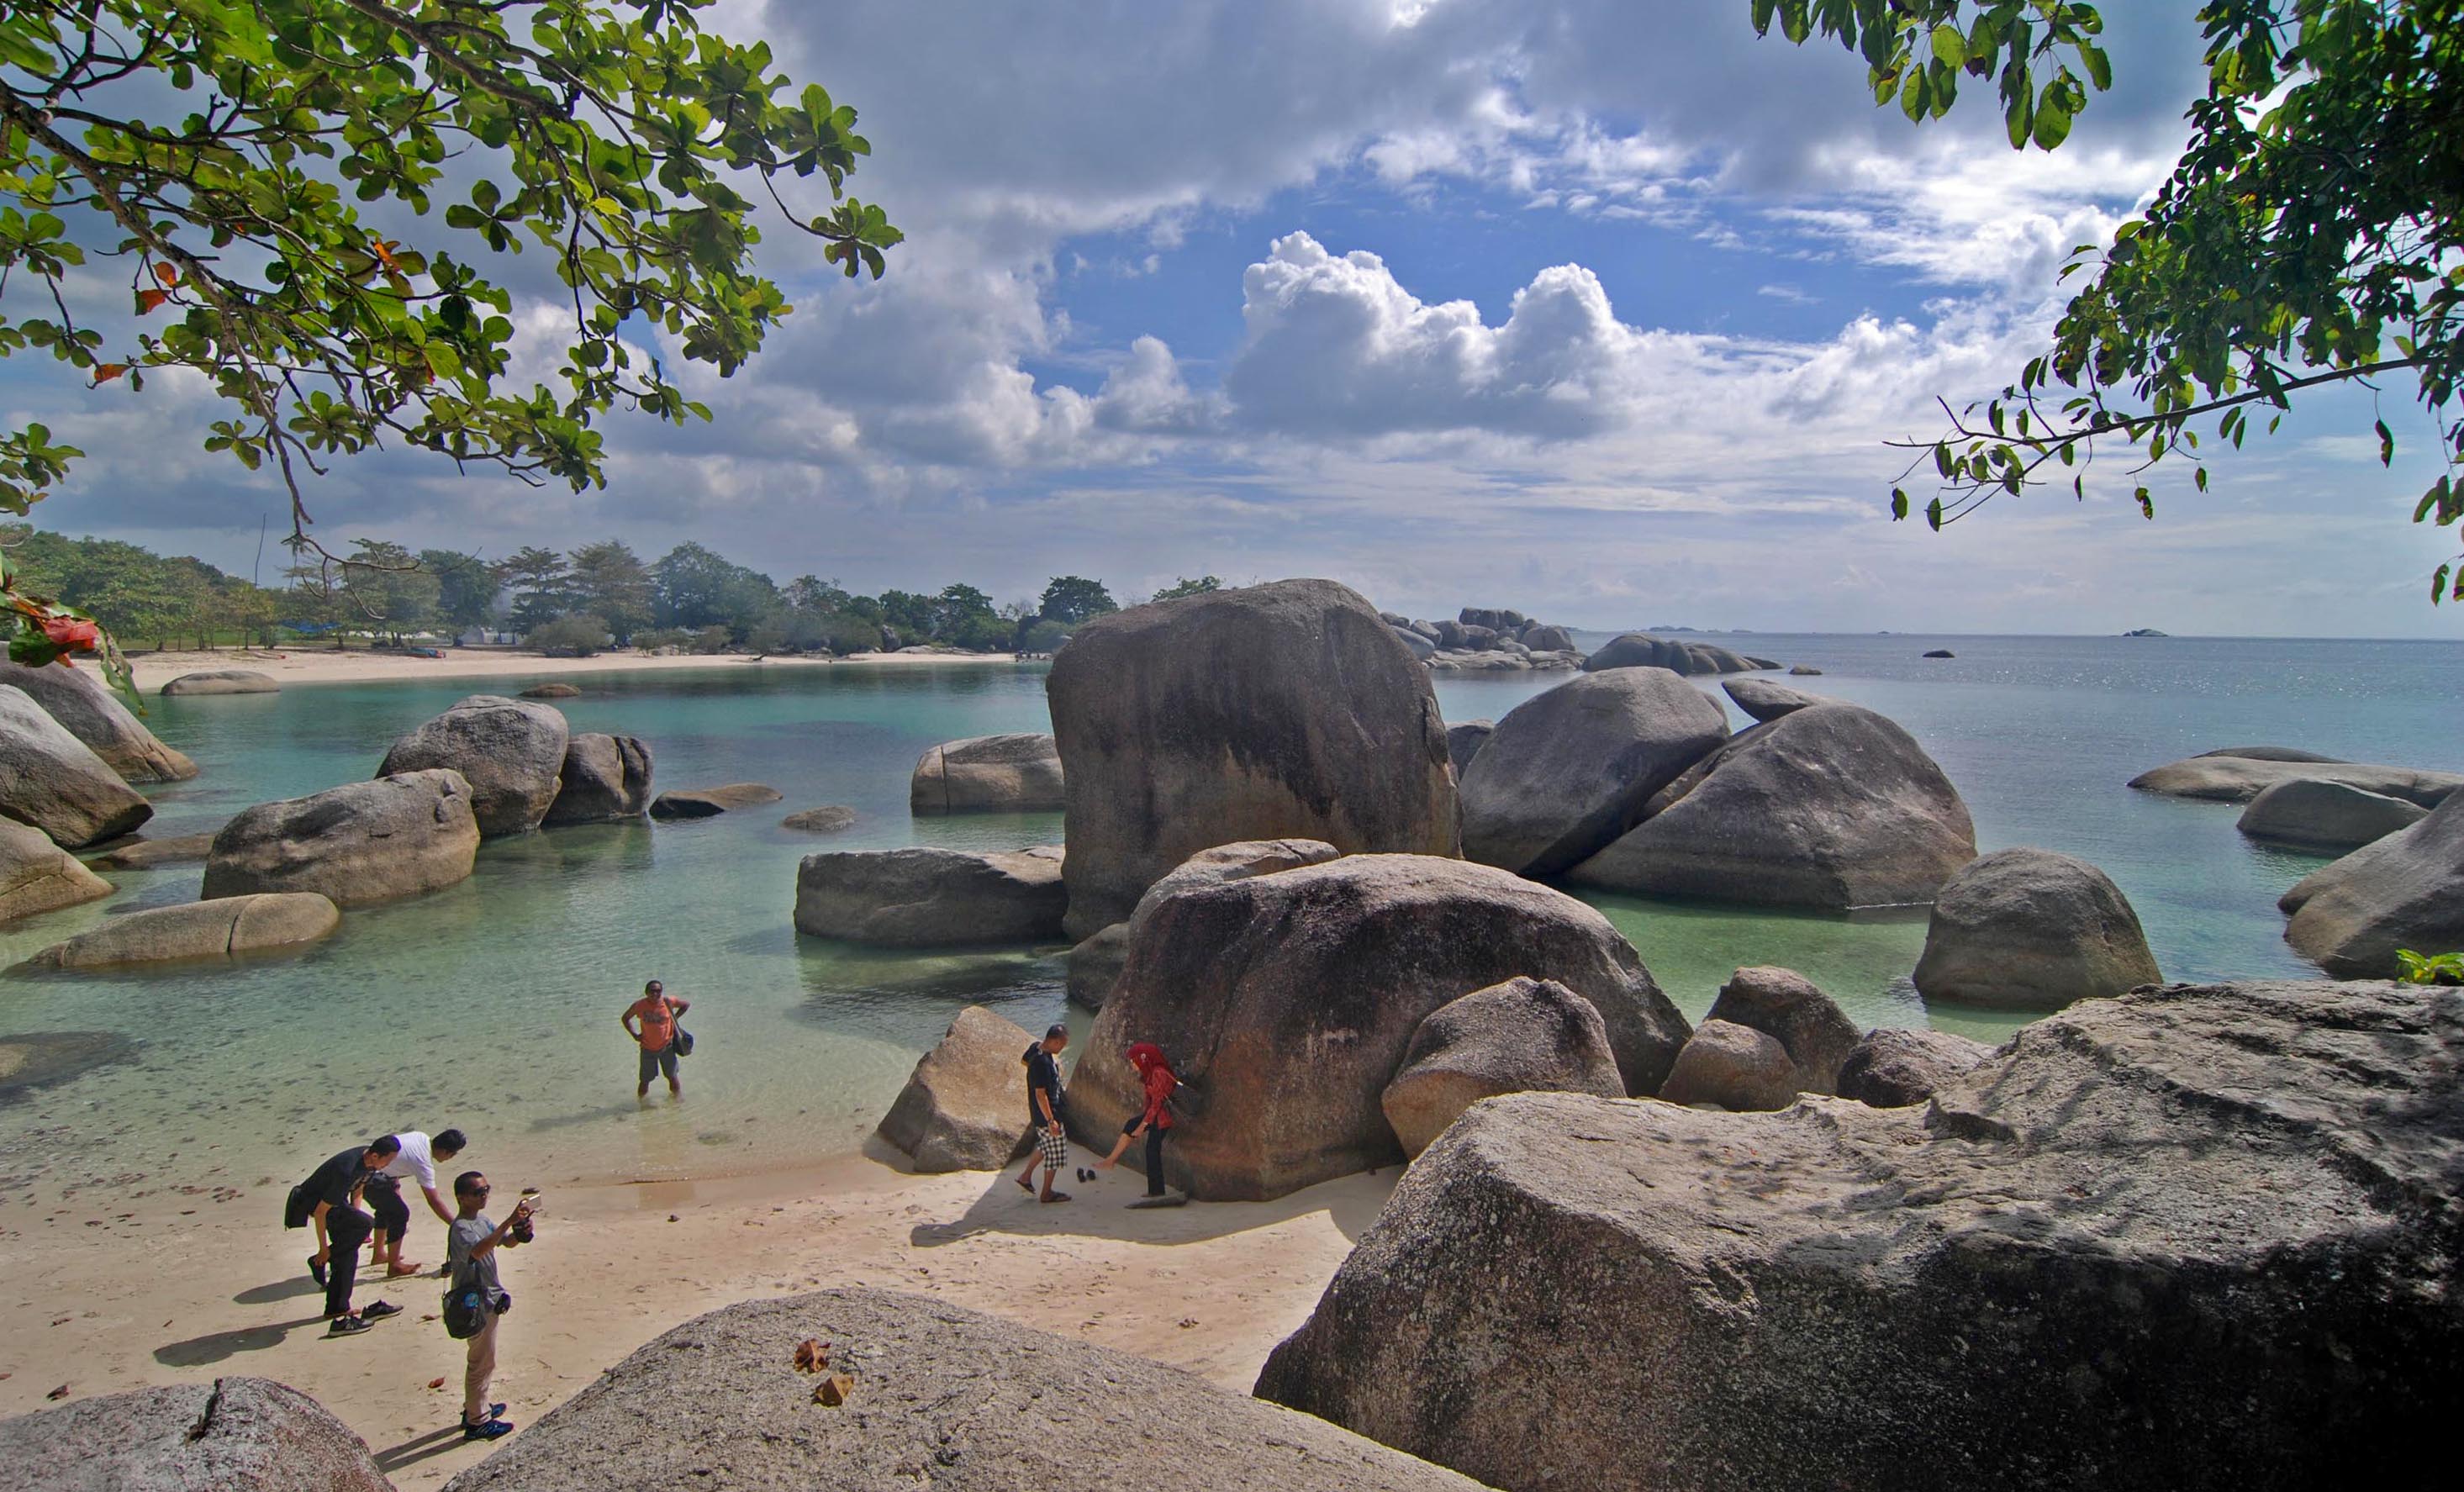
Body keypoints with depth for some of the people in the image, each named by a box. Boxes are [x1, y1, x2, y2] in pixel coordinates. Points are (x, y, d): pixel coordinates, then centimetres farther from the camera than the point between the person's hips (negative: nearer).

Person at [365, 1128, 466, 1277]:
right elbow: (434, 1202, -18)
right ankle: (394, 1266, 0)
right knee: (400, 1213, -7)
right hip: (370, 1177, -10)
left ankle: (378, 1254, 41)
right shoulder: (424, 1164, -22)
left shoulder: (422, 1138, -1)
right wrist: (456, 1226, -14)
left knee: (387, 1207, 26)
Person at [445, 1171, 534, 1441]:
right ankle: (477, 1422, 12)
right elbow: (478, 1250, -43)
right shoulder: (460, 1228, -23)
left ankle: (475, 1407, 37)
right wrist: (509, 1222, -50)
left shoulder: (481, 1220, 7)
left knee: (482, 1360, 22)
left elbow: (508, 1242, 12)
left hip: (488, 1299, 9)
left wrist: (520, 1230, -11)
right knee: (482, 1362, 1)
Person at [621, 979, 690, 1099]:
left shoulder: (668, 1002, -10)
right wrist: (634, 1034, -3)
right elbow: (625, 1018, 7)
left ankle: (677, 1099, 24)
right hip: (648, 1048, 0)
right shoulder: (639, 1005, -10)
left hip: (666, 1047, 0)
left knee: (672, 1077, 10)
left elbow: (687, 1004, 7)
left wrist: (674, 1018, -1)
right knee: (645, 1080, 4)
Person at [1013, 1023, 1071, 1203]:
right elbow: (1040, 1095, -29)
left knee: (1046, 1146, 27)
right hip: (1046, 1114, -9)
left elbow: (1024, 1060, 21)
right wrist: (1051, 1121, -24)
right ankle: (1047, 1193, 19)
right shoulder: (1042, 1063, -31)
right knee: (1055, 1153, 6)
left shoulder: (1036, 1047, -3)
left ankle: (1026, 1175, 36)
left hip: (1039, 1113, 9)